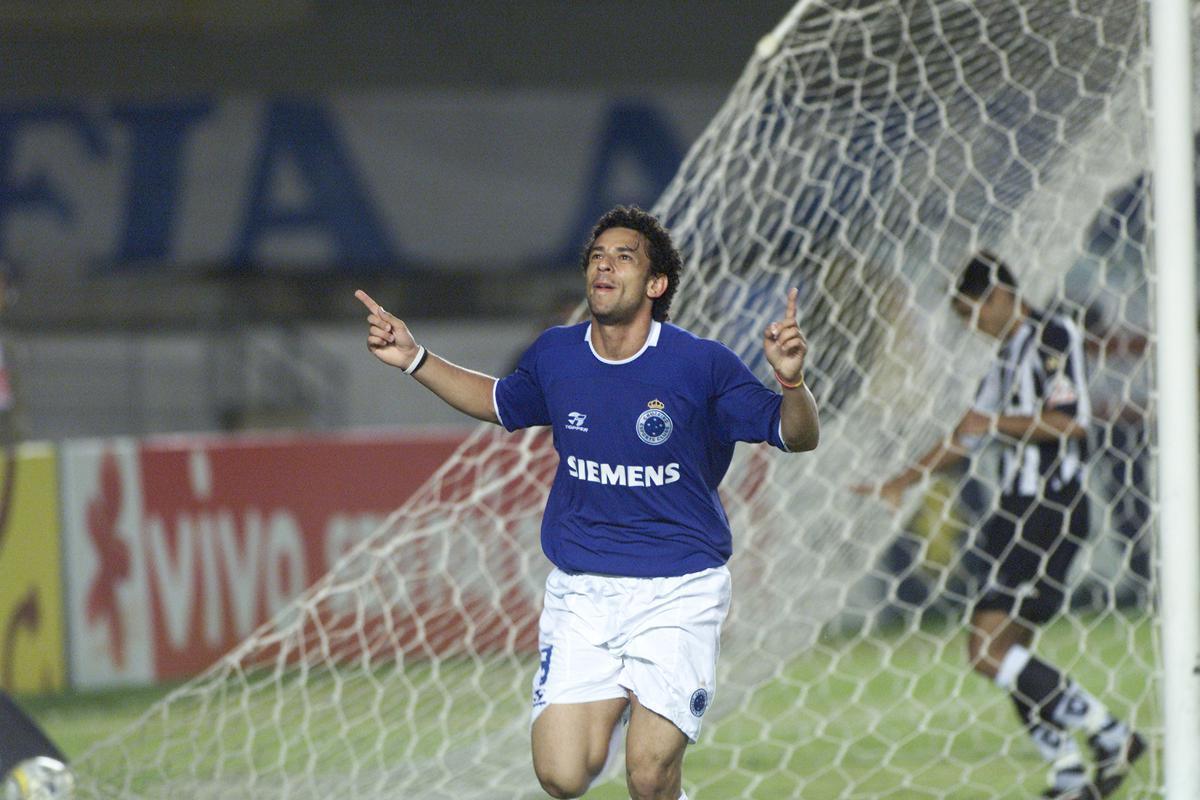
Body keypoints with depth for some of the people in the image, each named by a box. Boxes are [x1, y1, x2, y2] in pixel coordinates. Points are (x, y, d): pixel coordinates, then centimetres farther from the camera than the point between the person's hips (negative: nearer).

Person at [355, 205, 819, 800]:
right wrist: (414, 360, 15)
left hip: (676, 593, -3)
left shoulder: (701, 364, -10)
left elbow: (799, 436, -5)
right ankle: (614, 707, 25)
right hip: (580, 590, 3)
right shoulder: (555, 356, 1)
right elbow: (503, 404, 24)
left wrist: (791, 378, -26)